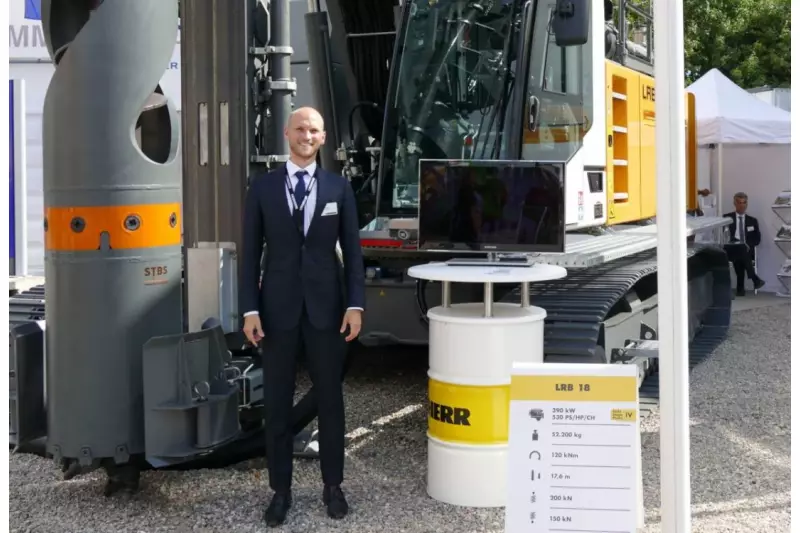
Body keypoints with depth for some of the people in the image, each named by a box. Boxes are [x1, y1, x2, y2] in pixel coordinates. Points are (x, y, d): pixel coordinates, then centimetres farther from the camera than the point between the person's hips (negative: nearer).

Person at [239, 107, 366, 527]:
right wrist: (249, 309, -5)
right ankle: (280, 490, 16)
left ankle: (333, 486, 21)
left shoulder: (339, 188, 4)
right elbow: (251, 252, 2)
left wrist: (355, 305, -6)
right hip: (278, 308, 0)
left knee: (330, 400, 8)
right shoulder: (262, 188, 2)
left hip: (326, 307, 0)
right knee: (277, 403, 5)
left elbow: (353, 251, 3)